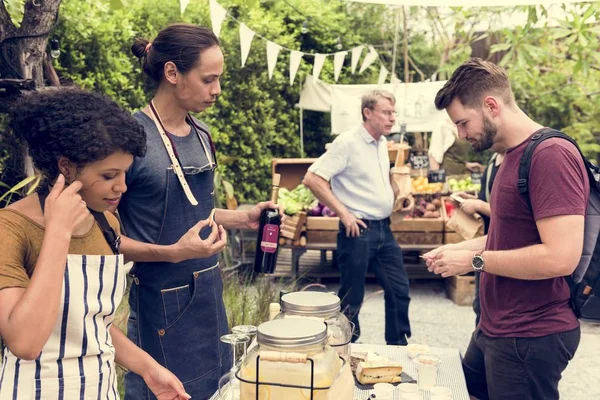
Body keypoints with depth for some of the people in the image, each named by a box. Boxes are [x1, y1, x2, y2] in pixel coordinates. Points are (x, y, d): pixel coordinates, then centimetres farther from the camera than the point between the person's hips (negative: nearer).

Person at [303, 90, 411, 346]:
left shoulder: (382, 144, 11)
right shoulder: (347, 143, -14)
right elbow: (312, 179, -20)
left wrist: (398, 199, 11)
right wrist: (344, 213, -19)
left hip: (384, 230, 8)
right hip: (358, 231, -8)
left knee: (399, 289, 12)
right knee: (352, 298, 4)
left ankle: (399, 348, 27)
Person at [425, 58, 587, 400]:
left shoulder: (551, 155, -21)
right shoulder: (515, 155, 10)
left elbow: (561, 257, -28)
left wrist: (475, 261, -19)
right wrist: (462, 248, 5)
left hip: (531, 337, -9)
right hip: (497, 329, 9)